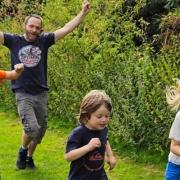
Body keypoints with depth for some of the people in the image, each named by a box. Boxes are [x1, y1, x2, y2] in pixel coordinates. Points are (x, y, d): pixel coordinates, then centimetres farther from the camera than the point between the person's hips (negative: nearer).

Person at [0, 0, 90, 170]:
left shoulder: (44, 41, 2)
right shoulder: (14, 41, 0)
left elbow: (66, 29, -1)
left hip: (41, 94, 3)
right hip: (23, 94, -3)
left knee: (40, 131, 11)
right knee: (31, 128, -18)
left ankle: (29, 156, 36)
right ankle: (22, 151, 13)